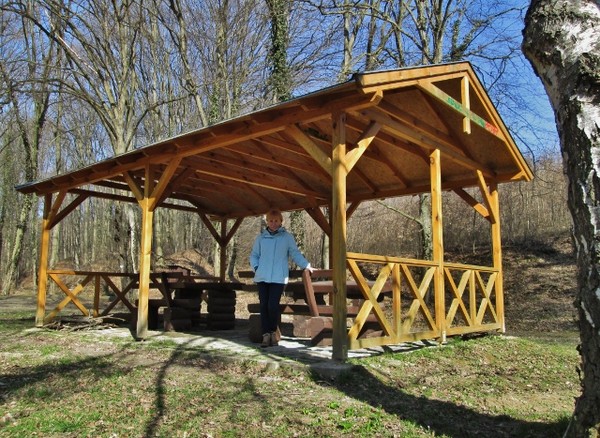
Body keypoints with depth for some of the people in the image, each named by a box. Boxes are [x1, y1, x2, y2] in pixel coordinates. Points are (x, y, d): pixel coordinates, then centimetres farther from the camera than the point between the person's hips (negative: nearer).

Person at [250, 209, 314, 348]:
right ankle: (266, 335, 10)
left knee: (273, 306, -10)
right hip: (262, 277, 3)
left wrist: (307, 266, 0)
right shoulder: (261, 237, 10)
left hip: (278, 278, -3)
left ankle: (273, 332, 14)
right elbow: (254, 255, 17)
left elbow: (295, 254, 8)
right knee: (264, 306, 1)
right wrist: (256, 267, 1)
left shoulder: (287, 237, 4)